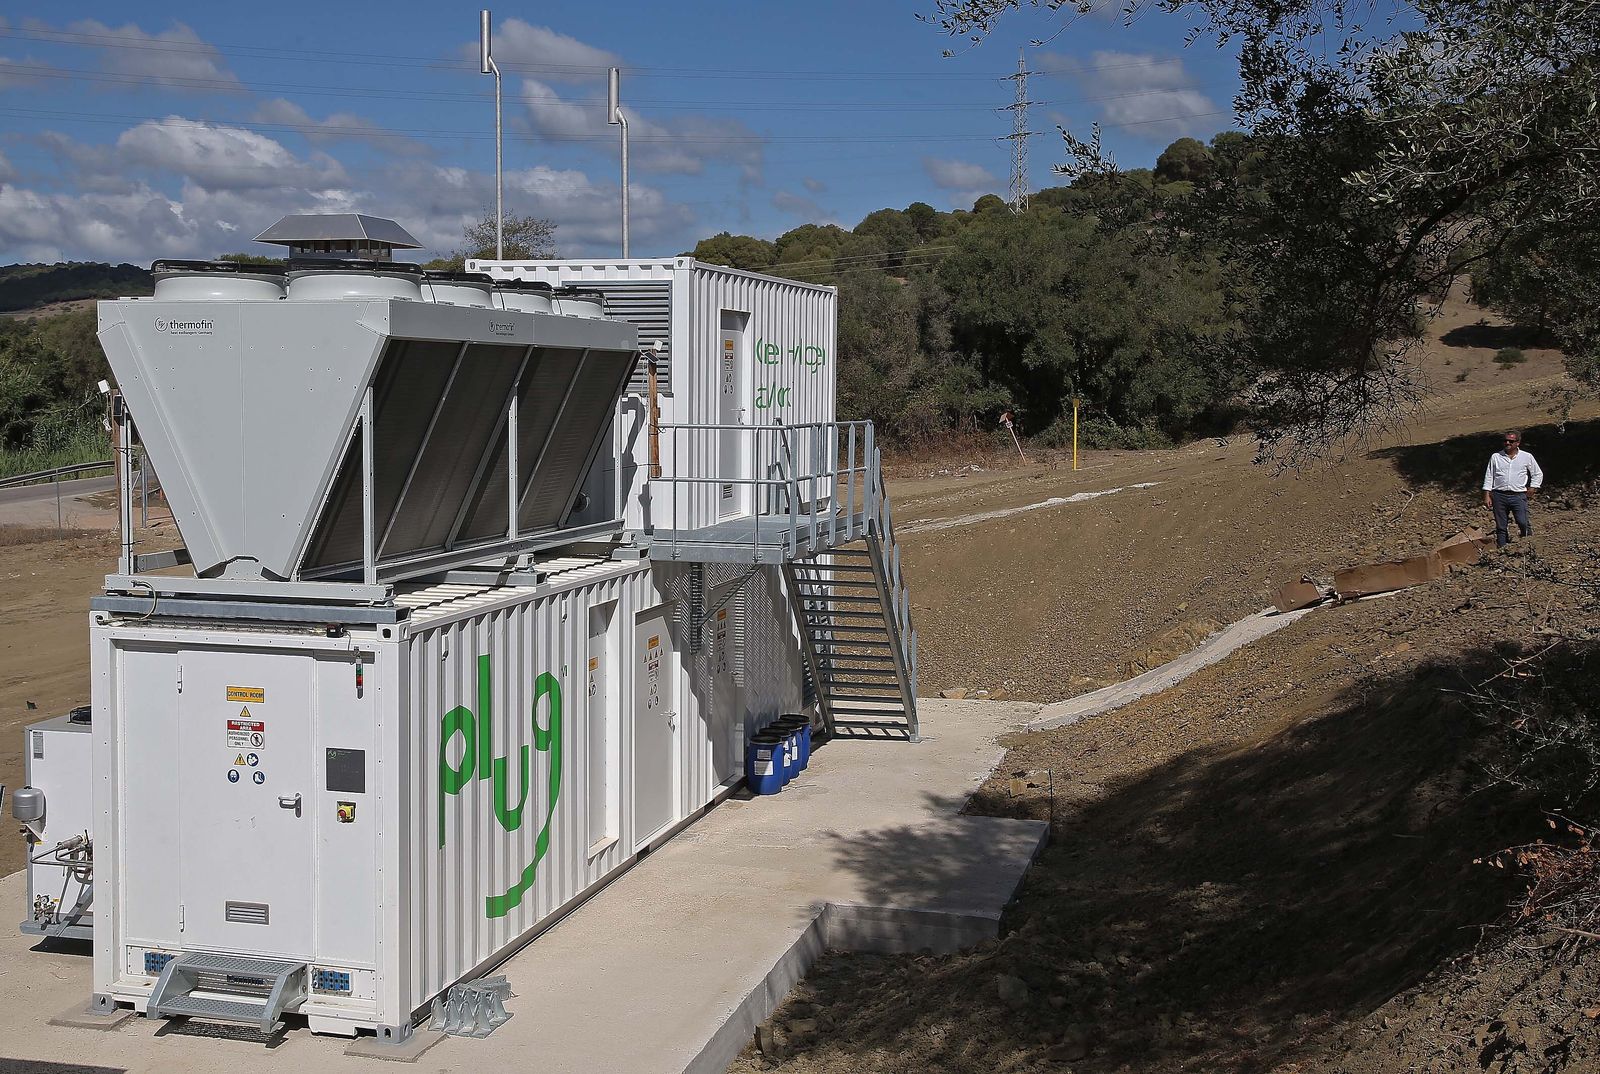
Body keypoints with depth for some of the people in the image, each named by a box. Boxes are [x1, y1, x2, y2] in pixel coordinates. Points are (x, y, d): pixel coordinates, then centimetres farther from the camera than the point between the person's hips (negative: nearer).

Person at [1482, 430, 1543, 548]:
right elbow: (1489, 477, 10)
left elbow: (1538, 474, 17)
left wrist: (1531, 490, 7)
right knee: (1501, 526, 4)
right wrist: (1487, 496, 3)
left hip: (1518, 496, -1)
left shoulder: (1527, 457, 6)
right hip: (1499, 496, 2)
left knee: (1523, 523, -15)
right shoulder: (1495, 457, 8)